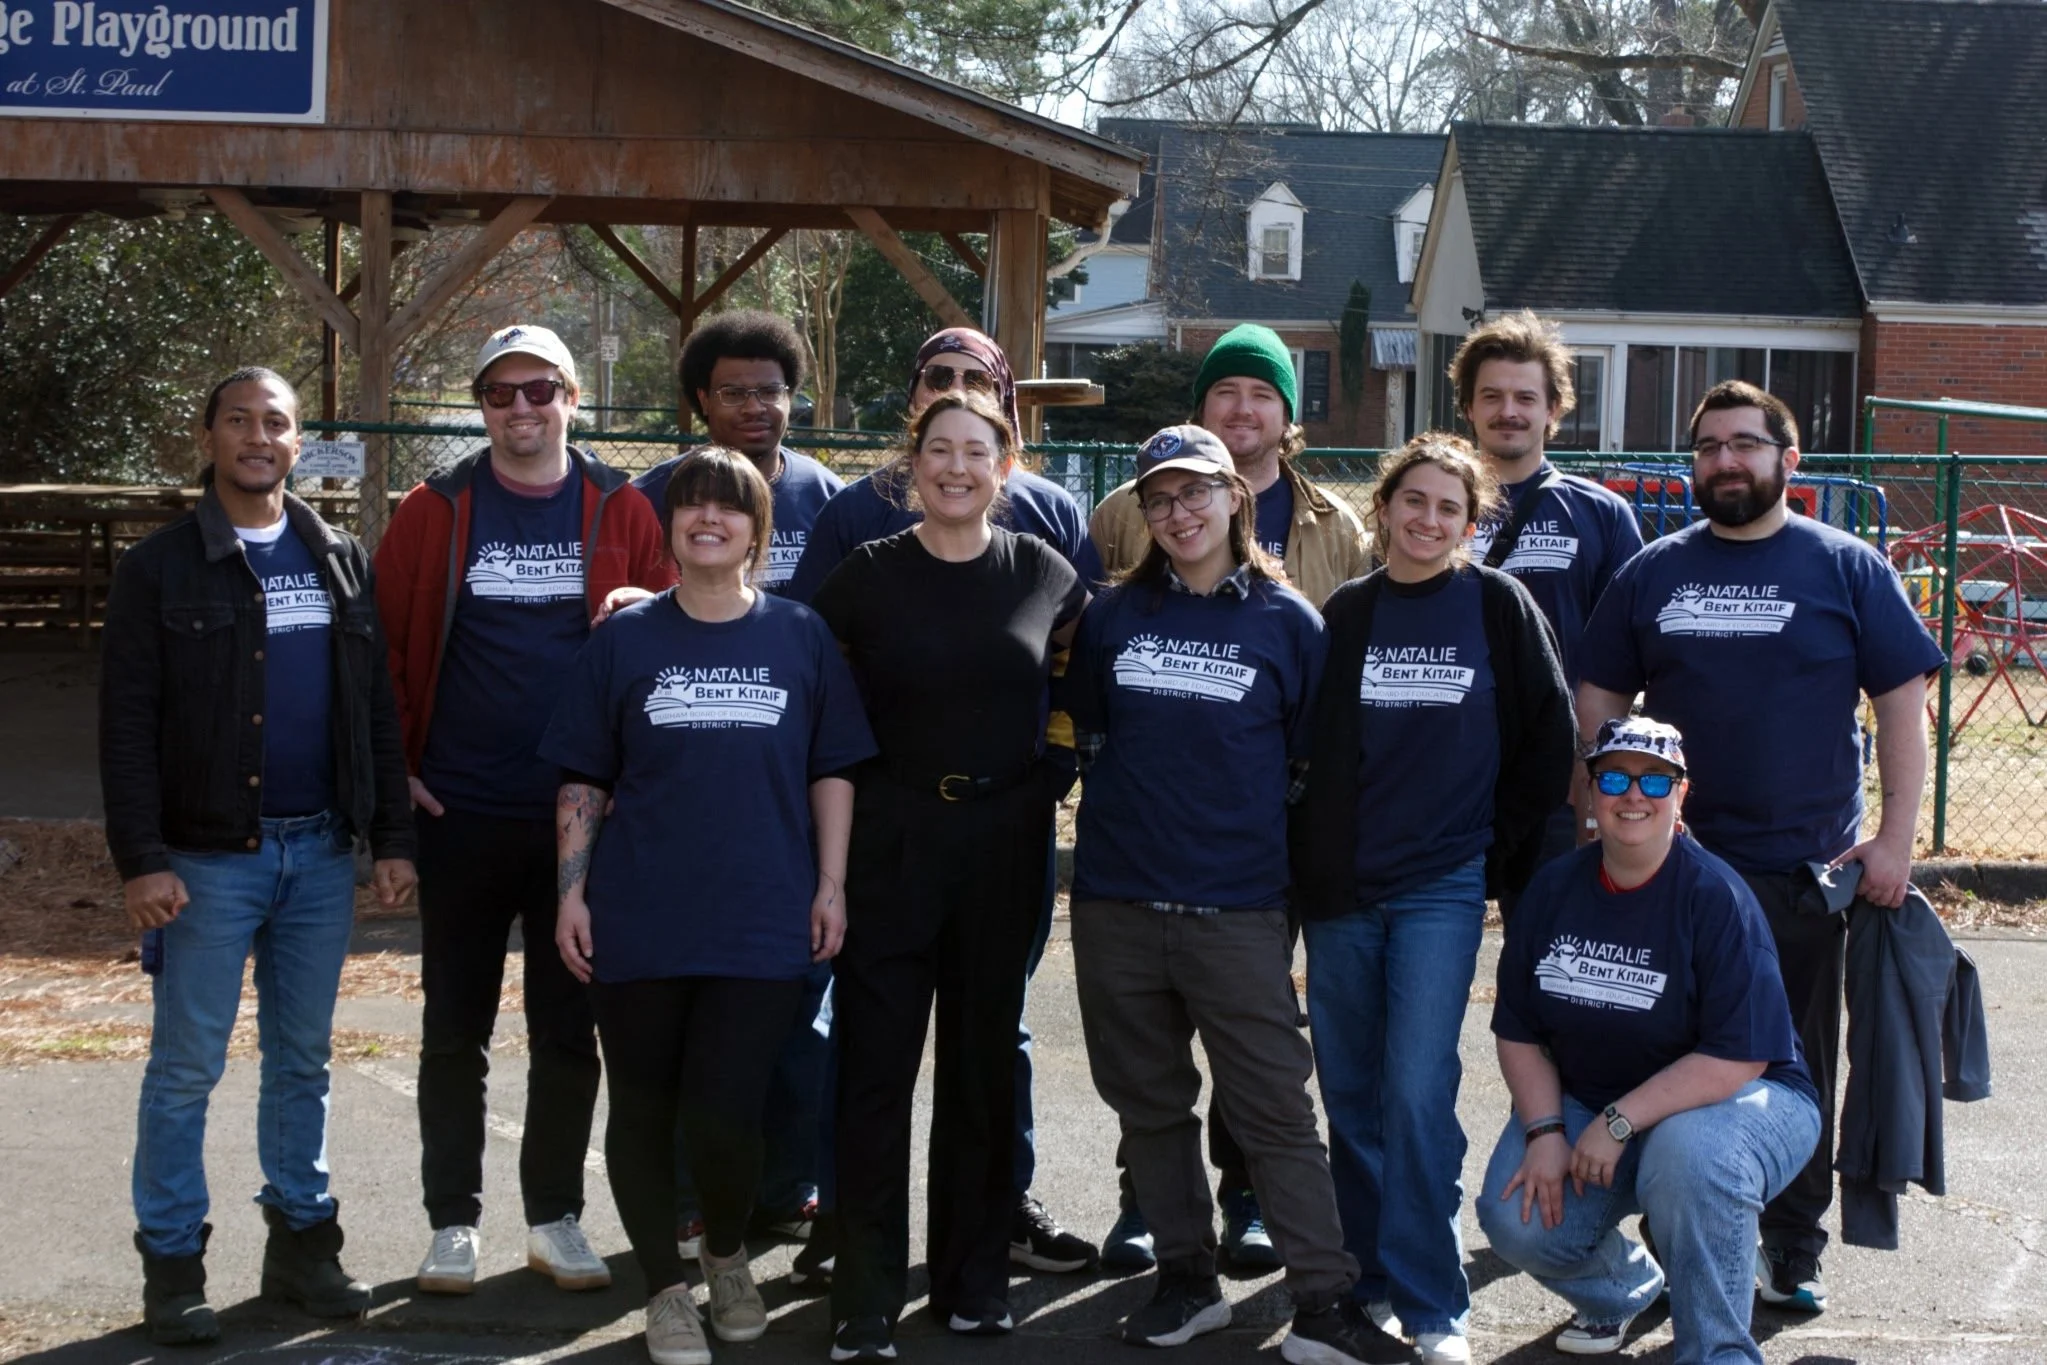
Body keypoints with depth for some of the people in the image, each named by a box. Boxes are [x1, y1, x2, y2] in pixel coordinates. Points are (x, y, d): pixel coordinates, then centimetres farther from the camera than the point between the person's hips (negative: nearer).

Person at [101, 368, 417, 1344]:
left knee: (303, 1059, 11)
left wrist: (392, 836, 6)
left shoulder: (341, 562, 10)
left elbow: (376, 708, 11)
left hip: (319, 853, 4)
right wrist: (141, 858, -14)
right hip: (207, 858, -4)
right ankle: (172, 1263, 7)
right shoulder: (160, 568, -2)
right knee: (187, 1065, 0)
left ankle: (301, 1242, 20)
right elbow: (128, 726, -6)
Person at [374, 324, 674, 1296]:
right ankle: (453, 1222, 18)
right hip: (460, 814, 0)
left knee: (569, 1031, 8)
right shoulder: (436, 511, 1)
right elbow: (380, 642, 3)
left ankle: (555, 1216, 21)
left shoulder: (620, 513, 2)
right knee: (455, 1031, 7)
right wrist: (393, 766, -2)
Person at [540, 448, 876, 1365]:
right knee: (643, 1111, 7)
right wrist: (572, 893, -2)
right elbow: (582, 781, 6)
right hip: (639, 920, 1)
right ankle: (666, 1289, 25)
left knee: (725, 1113, -6)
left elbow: (833, 772, 8)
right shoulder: (626, 639, 5)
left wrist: (830, 886, 0)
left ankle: (728, 1254, 23)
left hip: (762, 922, -1)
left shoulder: (800, 637, 6)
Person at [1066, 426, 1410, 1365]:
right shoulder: (1112, 615, 7)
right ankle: (1187, 1279, 23)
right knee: (1149, 1103, 11)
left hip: (1238, 908, -3)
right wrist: (1142, 804, 11)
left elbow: (1315, 758, 6)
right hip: (1117, 901, 3)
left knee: (1275, 1109, -4)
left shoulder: (1287, 621, 1)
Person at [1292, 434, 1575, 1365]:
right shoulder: (1343, 613, 6)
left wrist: (1505, 846, 2)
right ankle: (1368, 1278, 23)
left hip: (1443, 885, -3)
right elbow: (1302, 741, 11)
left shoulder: (1498, 606, -1)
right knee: (1350, 1093, 9)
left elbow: (1550, 736, 3)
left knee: (1418, 1093, -11)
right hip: (1341, 887, 3)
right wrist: (1314, 851, 6)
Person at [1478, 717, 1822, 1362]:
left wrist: (1620, 1123, -24)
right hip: (1584, 1105, 5)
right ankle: (1624, 1286, 18)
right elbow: (1518, 1033, 3)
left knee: (1685, 1154, -39)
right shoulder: (1552, 891, -2)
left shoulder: (1715, 897, -18)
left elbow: (1737, 1058, -22)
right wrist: (1545, 1132, -13)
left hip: (1728, 1098, -5)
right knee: (1517, 1221, -19)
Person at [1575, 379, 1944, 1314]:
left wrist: (1895, 837, -7)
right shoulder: (1652, 573, 7)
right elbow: (1598, 705, 11)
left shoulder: (1848, 569, 2)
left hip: (1808, 873, -1)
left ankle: (1793, 1252, 20)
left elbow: (1903, 703, 0)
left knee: (1799, 1068, 8)